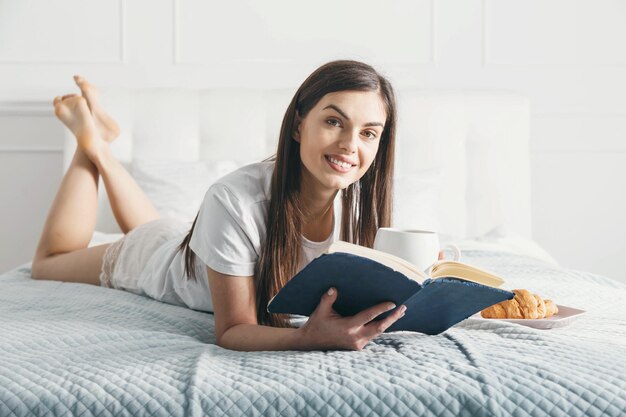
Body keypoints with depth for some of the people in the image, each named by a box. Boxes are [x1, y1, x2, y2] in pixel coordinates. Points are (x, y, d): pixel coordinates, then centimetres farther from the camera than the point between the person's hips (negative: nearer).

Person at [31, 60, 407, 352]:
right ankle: (92, 139, 30)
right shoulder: (235, 201, -45)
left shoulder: (362, 200, -30)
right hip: (157, 258, -4)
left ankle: (101, 150, 43)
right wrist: (311, 337, -58)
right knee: (49, 262, 26)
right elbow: (232, 331, -39)